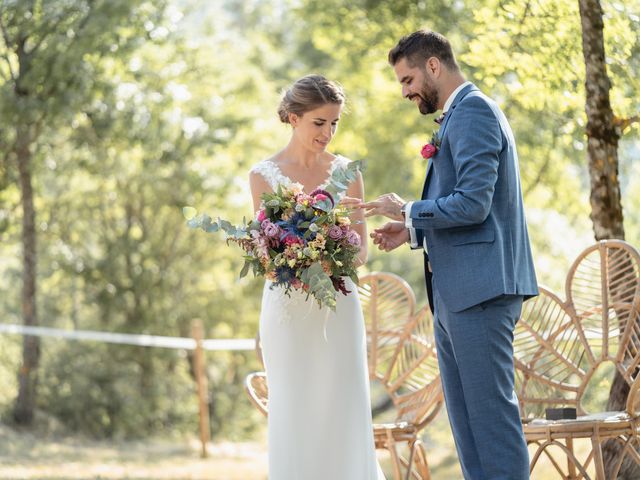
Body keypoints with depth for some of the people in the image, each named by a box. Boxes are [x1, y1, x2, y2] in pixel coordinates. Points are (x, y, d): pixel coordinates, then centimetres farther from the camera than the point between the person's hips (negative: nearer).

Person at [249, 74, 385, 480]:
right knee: (295, 416, -1)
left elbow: (361, 250, 7)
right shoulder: (265, 175, 1)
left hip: (338, 308, 2)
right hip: (289, 308, -2)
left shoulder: (346, 172, 6)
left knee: (344, 414, -1)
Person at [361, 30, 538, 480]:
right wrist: (412, 231, 15)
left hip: (480, 286, -11)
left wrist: (408, 210, -7)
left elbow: (473, 204, -20)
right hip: (457, 291, 11)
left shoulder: (472, 112, -11)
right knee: (466, 418, 10)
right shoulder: (464, 114, 22)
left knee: (491, 411, -9)